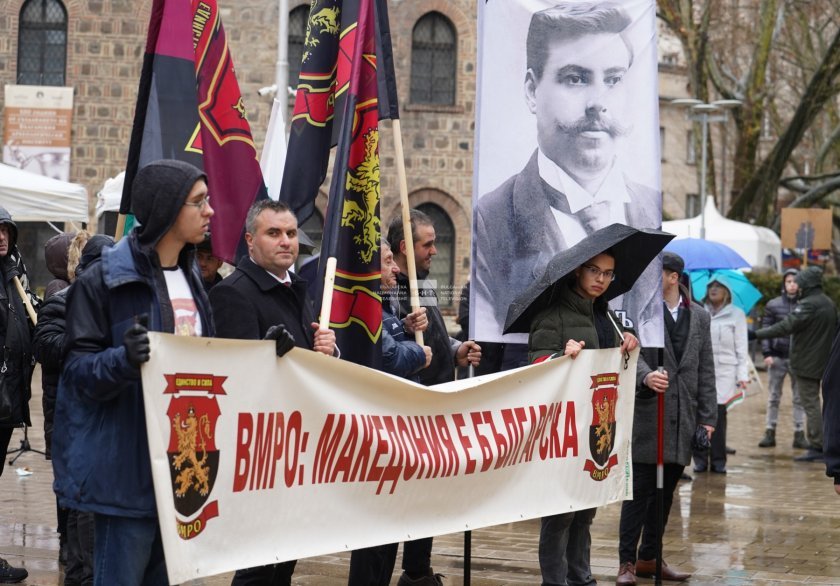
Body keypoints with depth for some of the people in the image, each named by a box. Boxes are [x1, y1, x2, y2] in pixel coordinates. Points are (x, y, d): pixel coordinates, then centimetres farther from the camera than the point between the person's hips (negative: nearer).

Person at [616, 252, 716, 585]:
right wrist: (646, 376, -36)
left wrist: (707, 417, 6)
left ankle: (649, 558, 21)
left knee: (665, 493, 10)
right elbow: (632, 354, -14)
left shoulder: (699, 316, 11)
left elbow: (705, 370, 11)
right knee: (639, 491, -4)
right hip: (647, 416, -4)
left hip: (683, 418, 4)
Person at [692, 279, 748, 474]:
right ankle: (700, 458, 2)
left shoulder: (736, 314, 9)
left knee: (719, 413, -6)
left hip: (725, 371, -1)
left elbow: (741, 348, 7)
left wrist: (742, 375, 0)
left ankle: (718, 459, 2)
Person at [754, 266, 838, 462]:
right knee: (813, 404, 16)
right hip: (821, 363, 9)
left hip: (805, 364, -9)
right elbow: (834, 331, 18)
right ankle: (817, 445, 19)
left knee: (810, 405, -5)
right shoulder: (829, 304, 11)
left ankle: (816, 447, -5)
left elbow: (786, 326, -25)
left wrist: (757, 334, -22)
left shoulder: (808, 305, -19)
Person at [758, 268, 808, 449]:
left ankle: (799, 434, 7)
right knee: (774, 397, 5)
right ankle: (770, 433, 9)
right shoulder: (773, 305, 4)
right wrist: (766, 353, -7)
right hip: (777, 357, 0)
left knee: (799, 398, 3)